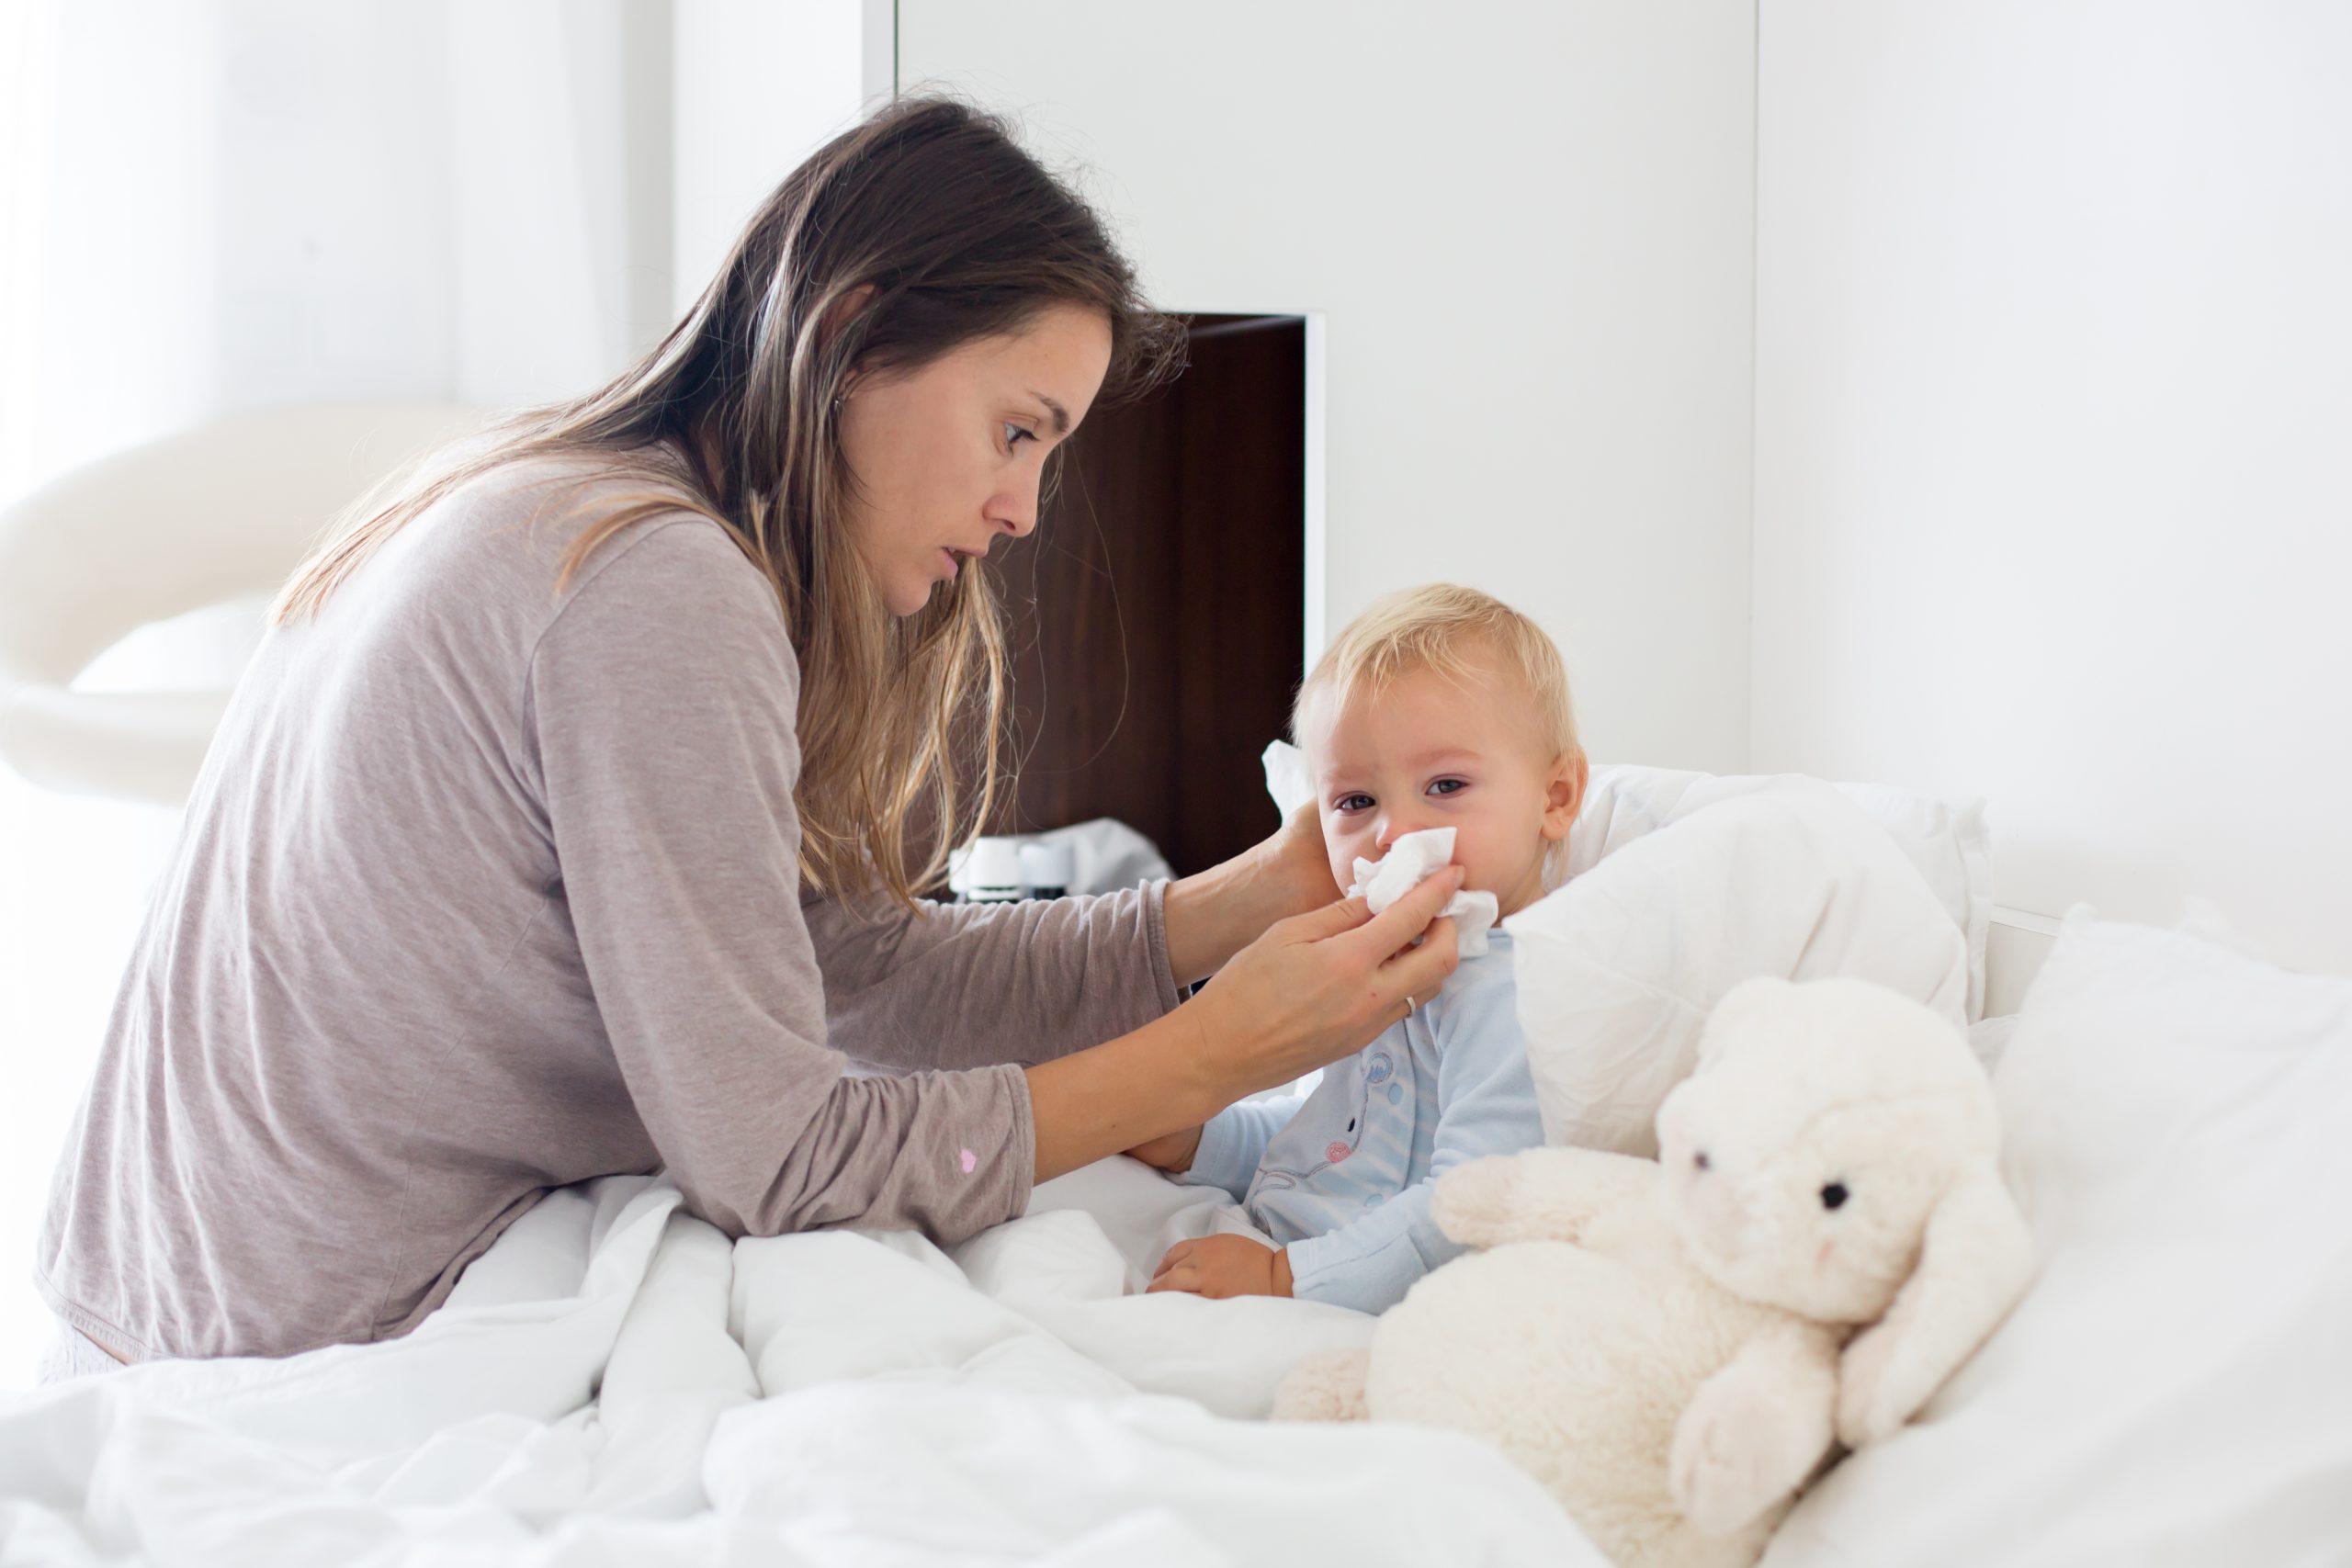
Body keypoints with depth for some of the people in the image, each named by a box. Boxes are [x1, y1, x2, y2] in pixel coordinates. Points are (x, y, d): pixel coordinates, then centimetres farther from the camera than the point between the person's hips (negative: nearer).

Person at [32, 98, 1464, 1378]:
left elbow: (864, 965, 6)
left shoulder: (566, 515, 8)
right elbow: (770, 1161, -21)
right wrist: (1213, 1055, -16)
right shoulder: (653, 586, -23)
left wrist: (1251, 899, 1)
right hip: (322, 1379, -9)